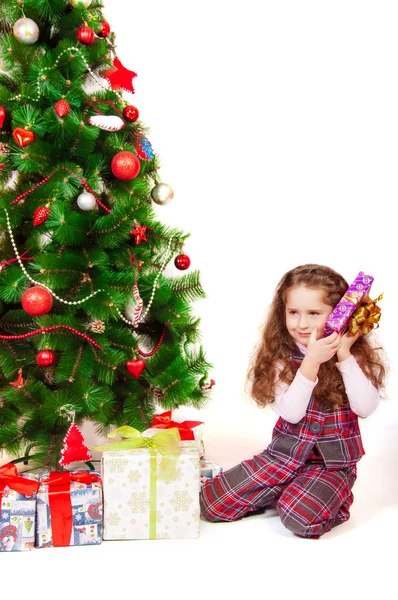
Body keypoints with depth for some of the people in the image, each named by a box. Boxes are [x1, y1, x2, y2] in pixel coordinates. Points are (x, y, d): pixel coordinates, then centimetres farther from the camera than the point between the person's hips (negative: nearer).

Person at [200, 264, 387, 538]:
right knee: (210, 501, -9)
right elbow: (291, 413, -15)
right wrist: (311, 361, -25)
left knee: (301, 516, -32)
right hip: (285, 454, 3)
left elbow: (365, 407, -17)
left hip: (334, 462, -2)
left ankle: (334, 500, 1)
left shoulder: (357, 353, -5)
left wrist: (345, 356, -22)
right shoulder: (281, 356, -4)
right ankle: (288, 492, 8)